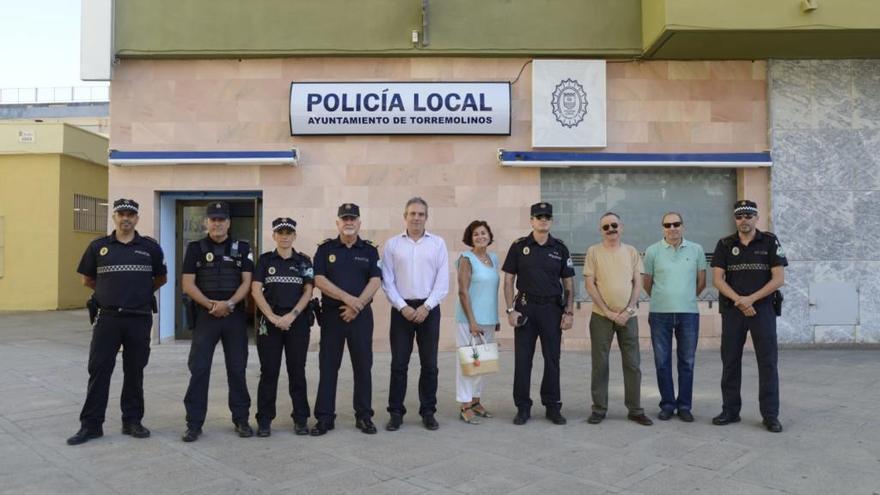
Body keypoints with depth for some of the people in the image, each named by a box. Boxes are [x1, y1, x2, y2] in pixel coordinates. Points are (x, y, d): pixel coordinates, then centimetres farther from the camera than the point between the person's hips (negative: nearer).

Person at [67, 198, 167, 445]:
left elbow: (161, 278, 15)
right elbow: (87, 280, 14)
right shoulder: (98, 246, 3)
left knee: (134, 372, 9)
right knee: (98, 370, 2)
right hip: (108, 318, 0)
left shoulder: (150, 247, 2)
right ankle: (91, 424, 11)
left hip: (139, 319, 0)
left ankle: (132, 421, 20)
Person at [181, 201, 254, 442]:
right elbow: (187, 284, -1)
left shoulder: (242, 248, 6)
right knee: (198, 369, -1)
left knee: (237, 369, 6)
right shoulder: (195, 248, 5)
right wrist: (209, 304, -13)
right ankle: (194, 423, 8)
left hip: (235, 316, 1)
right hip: (204, 315, 0)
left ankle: (241, 419, 17)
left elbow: (247, 282, 0)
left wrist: (229, 303, -15)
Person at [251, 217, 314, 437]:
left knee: (297, 371, 5)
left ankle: (301, 419, 13)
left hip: (298, 321, 0)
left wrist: (292, 315, -11)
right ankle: (264, 420, 11)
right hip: (269, 322, 0)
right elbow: (256, 290, -1)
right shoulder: (265, 260, 7)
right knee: (268, 371, 3)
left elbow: (308, 291, 1)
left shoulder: (304, 261, 8)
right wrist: (272, 317, -12)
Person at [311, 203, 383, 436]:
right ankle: (324, 417, 11)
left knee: (363, 366, 5)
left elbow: (375, 281, -2)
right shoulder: (325, 249, 5)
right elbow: (319, 279, -6)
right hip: (331, 314, 0)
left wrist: (357, 305, -14)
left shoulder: (369, 250, 7)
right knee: (328, 367, 3)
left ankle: (364, 416, 16)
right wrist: (347, 298, -15)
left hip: (361, 315, 1)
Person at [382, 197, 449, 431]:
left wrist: (426, 306, -10)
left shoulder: (438, 243, 4)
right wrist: (403, 307, -9)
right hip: (402, 309, 0)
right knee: (398, 363, 2)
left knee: (429, 364, 6)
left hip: (429, 309, 1)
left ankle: (428, 412, 17)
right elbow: (387, 281, 0)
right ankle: (396, 413, 12)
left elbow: (443, 280, -1)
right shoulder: (393, 244, 4)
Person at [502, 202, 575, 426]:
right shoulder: (519, 246, 1)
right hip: (525, 308, -1)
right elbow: (508, 280, 1)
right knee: (522, 360, 2)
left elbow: (568, 284, 7)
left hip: (552, 309, 1)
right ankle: (523, 407, 13)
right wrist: (510, 309, -6)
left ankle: (553, 407, 18)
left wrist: (569, 312, -1)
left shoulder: (560, 248, 5)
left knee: (552, 359, 6)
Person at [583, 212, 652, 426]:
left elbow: (637, 283, 4)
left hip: (628, 316, 2)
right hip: (601, 316, -2)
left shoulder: (631, 251, 5)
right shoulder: (593, 251, -2)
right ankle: (599, 409, 14)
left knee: (632, 364, 6)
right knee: (600, 364, 3)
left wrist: (627, 311, -8)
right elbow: (589, 285, -5)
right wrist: (609, 312, -10)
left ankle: (635, 410, 16)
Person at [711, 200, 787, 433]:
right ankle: (730, 411, 16)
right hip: (732, 310, 2)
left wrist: (751, 299, -14)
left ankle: (770, 415, 8)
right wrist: (739, 301, -16)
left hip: (763, 308, -2)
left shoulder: (770, 242, 1)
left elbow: (779, 278, -5)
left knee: (768, 362, 0)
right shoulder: (724, 245, 5)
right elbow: (718, 279, -2)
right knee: (730, 361, 6)